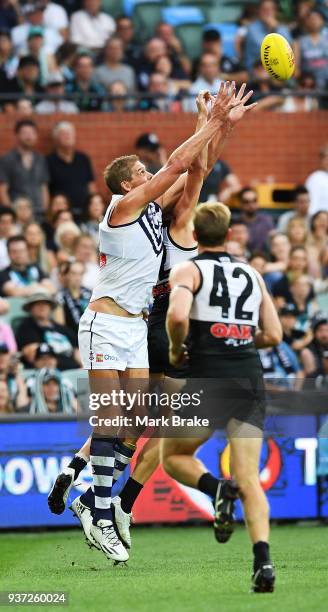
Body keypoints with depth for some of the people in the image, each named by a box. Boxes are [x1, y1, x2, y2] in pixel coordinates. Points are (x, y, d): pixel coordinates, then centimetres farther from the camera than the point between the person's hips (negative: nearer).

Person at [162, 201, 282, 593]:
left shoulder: (188, 270, 2)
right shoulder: (252, 275, 17)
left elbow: (177, 315, -18)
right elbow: (273, 335, 14)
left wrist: (176, 349, 0)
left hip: (209, 377, -4)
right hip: (250, 380, 4)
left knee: (173, 456, 17)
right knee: (248, 478, 1)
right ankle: (263, 559, -18)